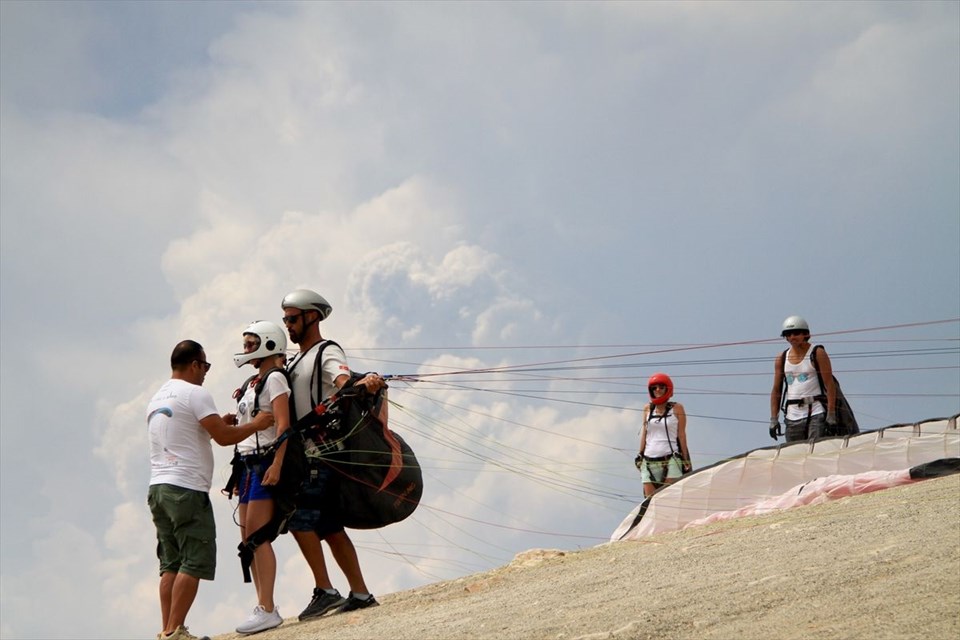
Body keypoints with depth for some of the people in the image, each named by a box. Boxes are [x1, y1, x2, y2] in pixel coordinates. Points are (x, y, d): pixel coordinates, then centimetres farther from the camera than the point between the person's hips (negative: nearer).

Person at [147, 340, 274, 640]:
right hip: (187, 489, -9)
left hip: (158, 487, 9)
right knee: (195, 562, -7)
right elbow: (224, 438, -11)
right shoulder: (195, 393, -7)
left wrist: (218, 424, 25)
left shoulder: (156, 399, 19)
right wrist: (255, 425, 4)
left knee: (171, 564, 9)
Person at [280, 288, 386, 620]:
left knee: (300, 519, -15)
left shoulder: (327, 353, -7)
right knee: (329, 527, 8)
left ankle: (324, 591, -12)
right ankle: (360, 594, 10)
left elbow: (344, 382, -26)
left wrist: (363, 384, -48)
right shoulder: (295, 362, 21)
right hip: (305, 454, 9)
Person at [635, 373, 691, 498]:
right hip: (649, 462, 3)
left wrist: (686, 461, 1)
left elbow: (681, 434, 4)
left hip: (670, 461, -3)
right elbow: (644, 432, 17)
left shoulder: (677, 408, 4)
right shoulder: (648, 408, 13)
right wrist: (640, 456, 12)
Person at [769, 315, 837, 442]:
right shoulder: (782, 359, 13)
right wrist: (773, 419, 6)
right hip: (792, 416, 4)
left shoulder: (817, 354, 0)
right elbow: (776, 390, 14)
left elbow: (829, 385, -5)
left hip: (816, 414, -4)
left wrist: (831, 414, -13)